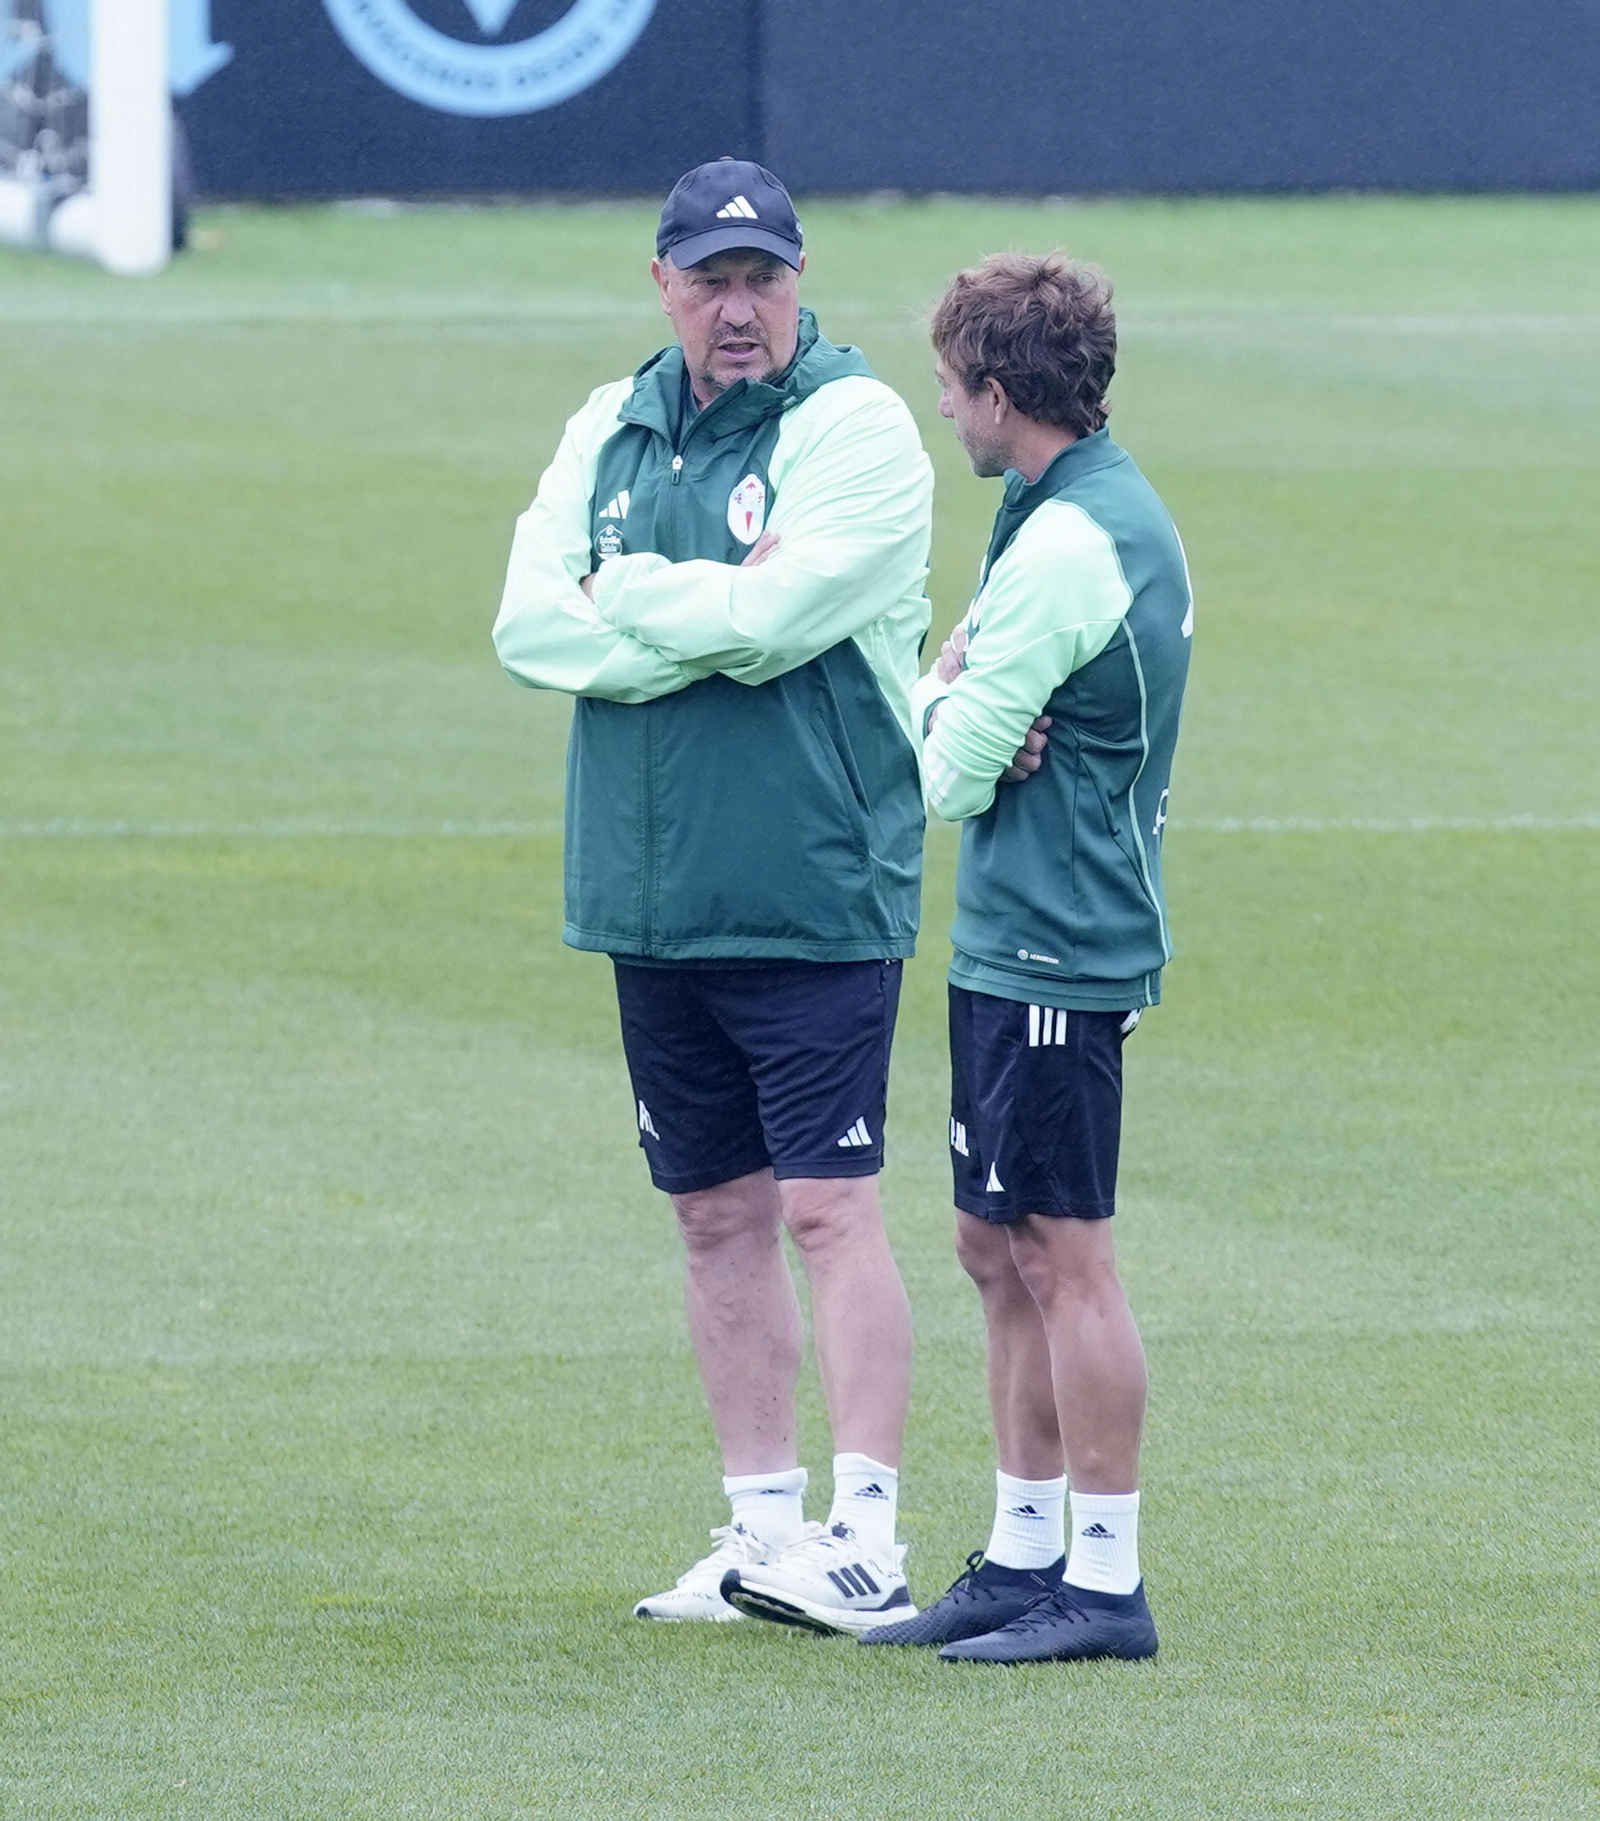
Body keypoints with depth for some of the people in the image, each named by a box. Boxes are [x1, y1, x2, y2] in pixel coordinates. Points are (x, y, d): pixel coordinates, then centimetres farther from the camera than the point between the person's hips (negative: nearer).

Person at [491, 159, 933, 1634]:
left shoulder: (856, 428, -6)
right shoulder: (611, 432, 12)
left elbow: (775, 618, -20)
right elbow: (529, 627, 0)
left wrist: (622, 594, -5)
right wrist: (713, 616, -12)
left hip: (816, 896, -6)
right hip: (650, 902, 6)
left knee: (827, 1206, -9)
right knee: (717, 1213, 10)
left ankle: (868, 1538, -10)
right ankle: (763, 1524, 16)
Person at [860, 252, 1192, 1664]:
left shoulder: (1063, 546, -18)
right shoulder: (1124, 512, 13)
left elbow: (953, 779, -15)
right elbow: (986, 715, 13)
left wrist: (942, 703, 4)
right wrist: (970, 711, -8)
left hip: (1053, 952, -10)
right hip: (1016, 948, 10)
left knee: (1062, 1256, -6)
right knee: (1000, 1251, 14)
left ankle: (1108, 1583, -3)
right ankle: (1023, 1556, 20)